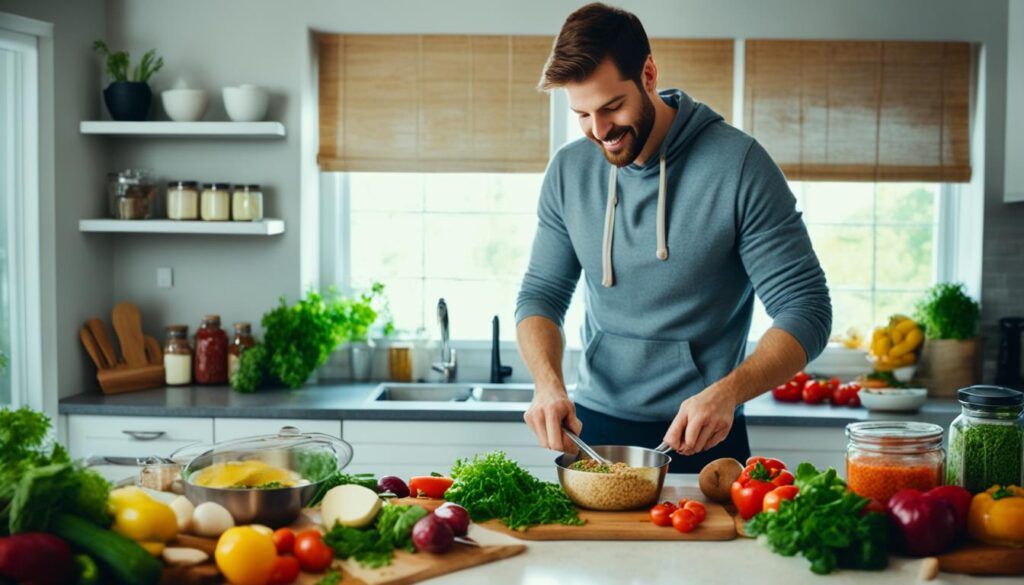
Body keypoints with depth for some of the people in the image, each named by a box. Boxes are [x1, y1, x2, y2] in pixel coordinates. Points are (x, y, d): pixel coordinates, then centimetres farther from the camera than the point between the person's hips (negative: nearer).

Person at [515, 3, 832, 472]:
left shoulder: (738, 164, -15)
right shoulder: (569, 171, -1)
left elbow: (806, 311, -15)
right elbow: (540, 295, 5)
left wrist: (727, 392, -31)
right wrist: (549, 383, -15)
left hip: (700, 438, -3)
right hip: (592, 426, 4)